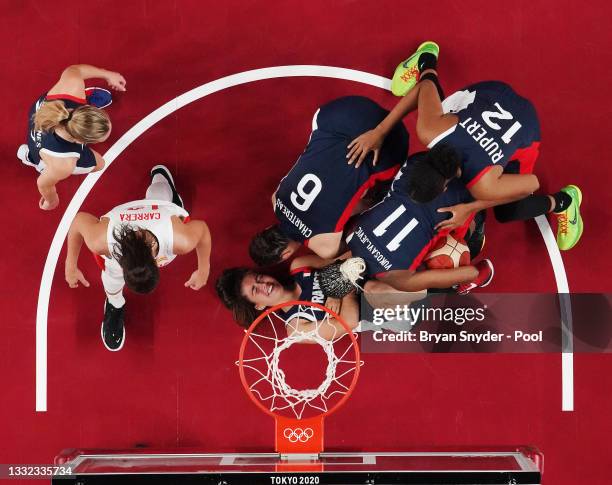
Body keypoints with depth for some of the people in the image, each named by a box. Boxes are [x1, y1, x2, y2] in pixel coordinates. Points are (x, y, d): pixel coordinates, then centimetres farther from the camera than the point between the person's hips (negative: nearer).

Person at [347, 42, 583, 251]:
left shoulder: (484, 188, -42)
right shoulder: (428, 130, -36)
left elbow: (533, 183, -26)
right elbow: (425, 87, -19)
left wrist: (470, 208, -26)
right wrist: (379, 132, -17)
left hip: (522, 127, -2)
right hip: (488, 94, 3)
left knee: (507, 213, 1)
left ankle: (563, 201, 27)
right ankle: (427, 62, 47)